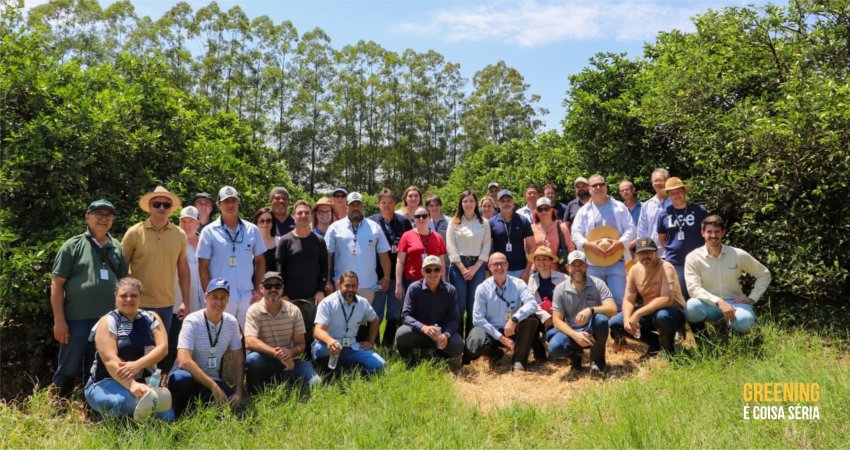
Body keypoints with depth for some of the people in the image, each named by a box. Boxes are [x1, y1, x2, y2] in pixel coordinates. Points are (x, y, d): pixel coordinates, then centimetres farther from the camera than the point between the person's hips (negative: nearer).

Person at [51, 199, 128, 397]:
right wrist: (59, 320, -10)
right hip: (77, 319, -3)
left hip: (108, 319, 4)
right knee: (68, 370, 3)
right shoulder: (73, 245, -1)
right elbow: (57, 284, -4)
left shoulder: (117, 247, 11)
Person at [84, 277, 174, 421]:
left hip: (143, 383, 4)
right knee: (122, 400, -40)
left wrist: (138, 365, -26)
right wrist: (132, 386, -33)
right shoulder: (108, 322, -2)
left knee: (167, 416, -22)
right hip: (107, 383, -4)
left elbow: (163, 347, -5)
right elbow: (109, 359, -17)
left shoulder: (151, 318, 9)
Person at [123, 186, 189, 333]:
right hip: (138, 304, -2)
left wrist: (186, 302, 7)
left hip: (166, 304, 3)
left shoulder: (179, 235, 2)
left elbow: (183, 270, 7)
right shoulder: (134, 232, -6)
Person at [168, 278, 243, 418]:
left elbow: (238, 359, 3)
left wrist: (238, 391, -8)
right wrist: (214, 387, -29)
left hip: (212, 379, 4)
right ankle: (178, 415, -7)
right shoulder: (192, 321, -17)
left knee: (232, 404, -22)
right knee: (182, 378, -39)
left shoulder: (231, 322, -3)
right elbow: (184, 361, -28)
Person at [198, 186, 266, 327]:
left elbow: (260, 261, 13)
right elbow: (203, 267, 0)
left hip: (248, 296, 2)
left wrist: (257, 289, 4)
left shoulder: (252, 230, 7)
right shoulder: (209, 232, 0)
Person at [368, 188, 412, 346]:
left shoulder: (404, 222, 5)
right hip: (377, 275, -2)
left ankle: (388, 347, 22)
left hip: (397, 275, 2)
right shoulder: (371, 222, 0)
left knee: (394, 315, 9)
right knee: (375, 315, 4)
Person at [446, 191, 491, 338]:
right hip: (458, 266, -1)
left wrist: (475, 267, -6)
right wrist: (462, 268, -8)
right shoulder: (454, 222, 6)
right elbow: (450, 247, -1)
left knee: (475, 306, 1)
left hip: (477, 266, 1)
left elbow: (487, 246, 4)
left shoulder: (484, 223, 9)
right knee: (459, 305, -2)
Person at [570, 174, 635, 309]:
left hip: (617, 261, 0)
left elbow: (630, 229, 5)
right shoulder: (583, 211, 10)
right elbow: (576, 234, 4)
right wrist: (589, 245, -15)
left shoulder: (619, 207, 10)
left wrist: (620, 243, -13)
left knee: (619, 298, -3)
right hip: (593, 263, 1)